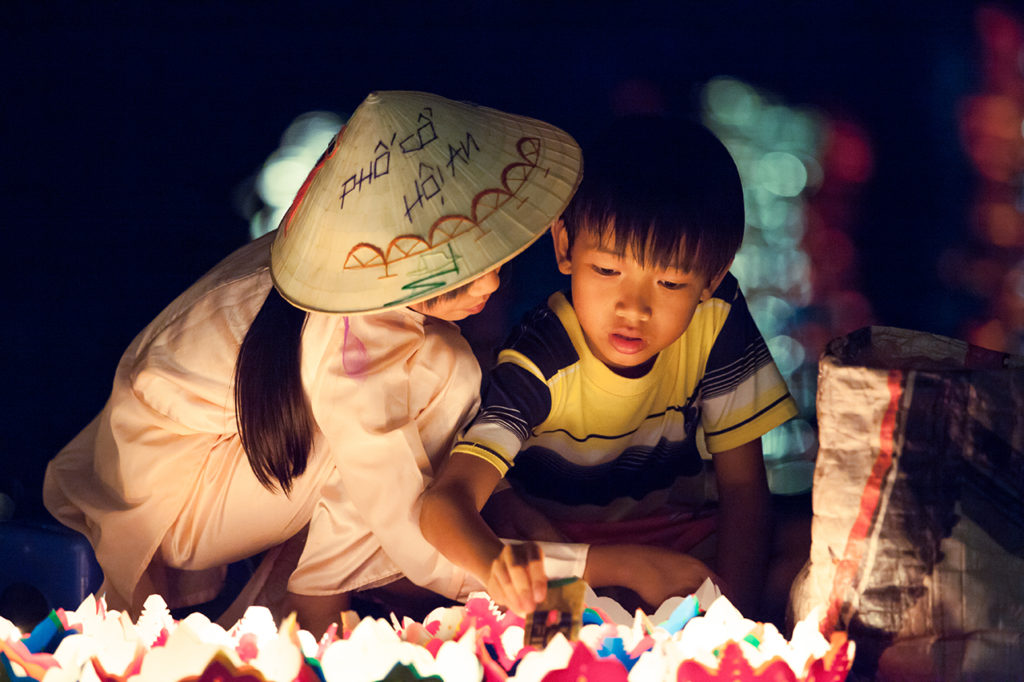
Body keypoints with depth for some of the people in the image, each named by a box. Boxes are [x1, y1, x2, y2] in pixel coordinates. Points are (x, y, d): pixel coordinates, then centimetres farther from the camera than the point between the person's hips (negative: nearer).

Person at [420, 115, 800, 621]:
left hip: (678, 530, 2)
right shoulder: (538, 363, -27)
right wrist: (499, 567, -63)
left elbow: (742, 486, -11)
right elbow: (444, 501, -38)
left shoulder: (716, 323, -19)